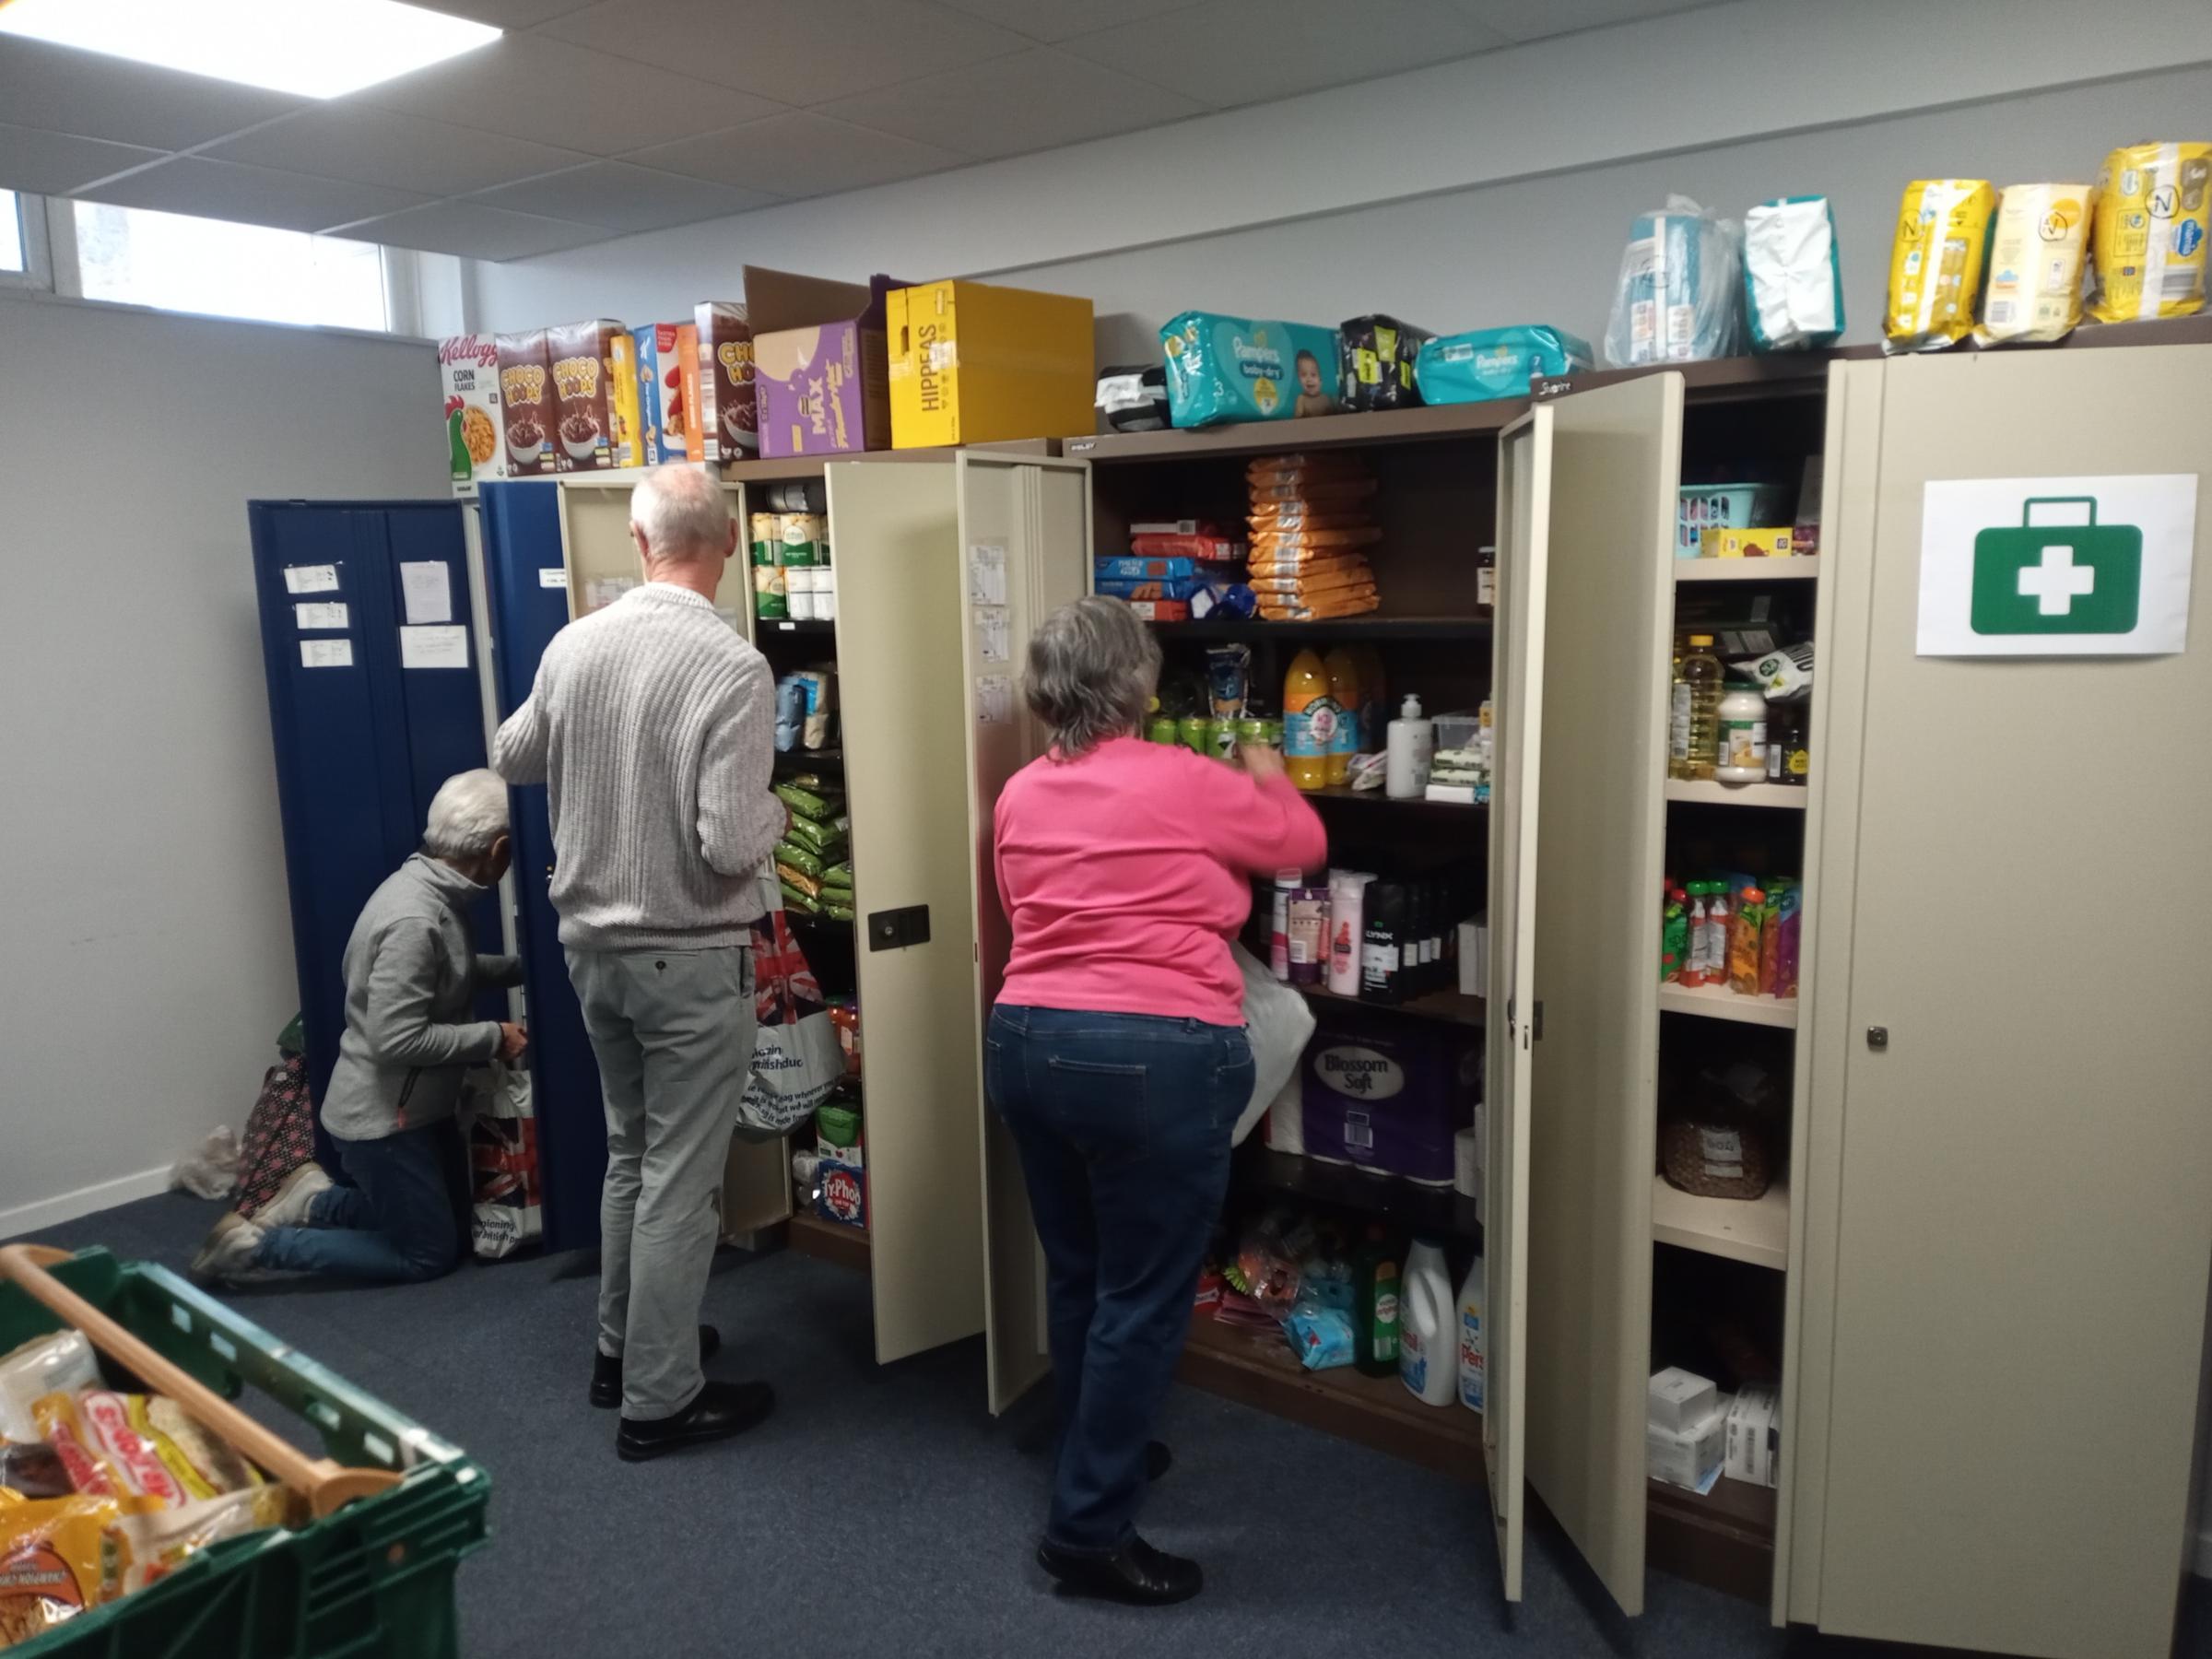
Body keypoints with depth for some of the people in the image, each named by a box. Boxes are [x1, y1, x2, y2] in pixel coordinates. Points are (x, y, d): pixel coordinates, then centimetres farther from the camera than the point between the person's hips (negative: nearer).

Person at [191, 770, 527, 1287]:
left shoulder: (433, 890, 1)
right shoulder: (414, 919, -29)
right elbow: (397, 1040, -30)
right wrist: (493, 1037, -21)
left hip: (416, 1106, 10)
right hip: (383, 1118, -10)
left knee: (453, 1229, 20)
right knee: (429, 1255, 5)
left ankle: (315, 1201, 22)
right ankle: (254, 1245, 8)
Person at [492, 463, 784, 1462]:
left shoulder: (573, 645, -1)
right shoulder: (733, 667, -20)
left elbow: (509, 759, 16)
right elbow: (729, 845, -24)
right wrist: (772, 812, -3)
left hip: (593, 942, 7)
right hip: (691, 957, -6)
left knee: (630, 1153, 23)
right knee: (679, 1181, 5)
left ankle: (622, 1348, 37)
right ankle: (659, 1401, 17)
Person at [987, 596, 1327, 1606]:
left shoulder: (1019, 797, 9)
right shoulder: (1188, 783, -6)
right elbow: (1304, 843, 10)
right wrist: (1266, 777, 30)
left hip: (1026, 1043, 7)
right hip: (1158, 1057, -6)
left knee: (1076, 1272, 21)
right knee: (1142, 1297, 4)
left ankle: (1097, 1457, 41)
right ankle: (1088, 1531, 12)